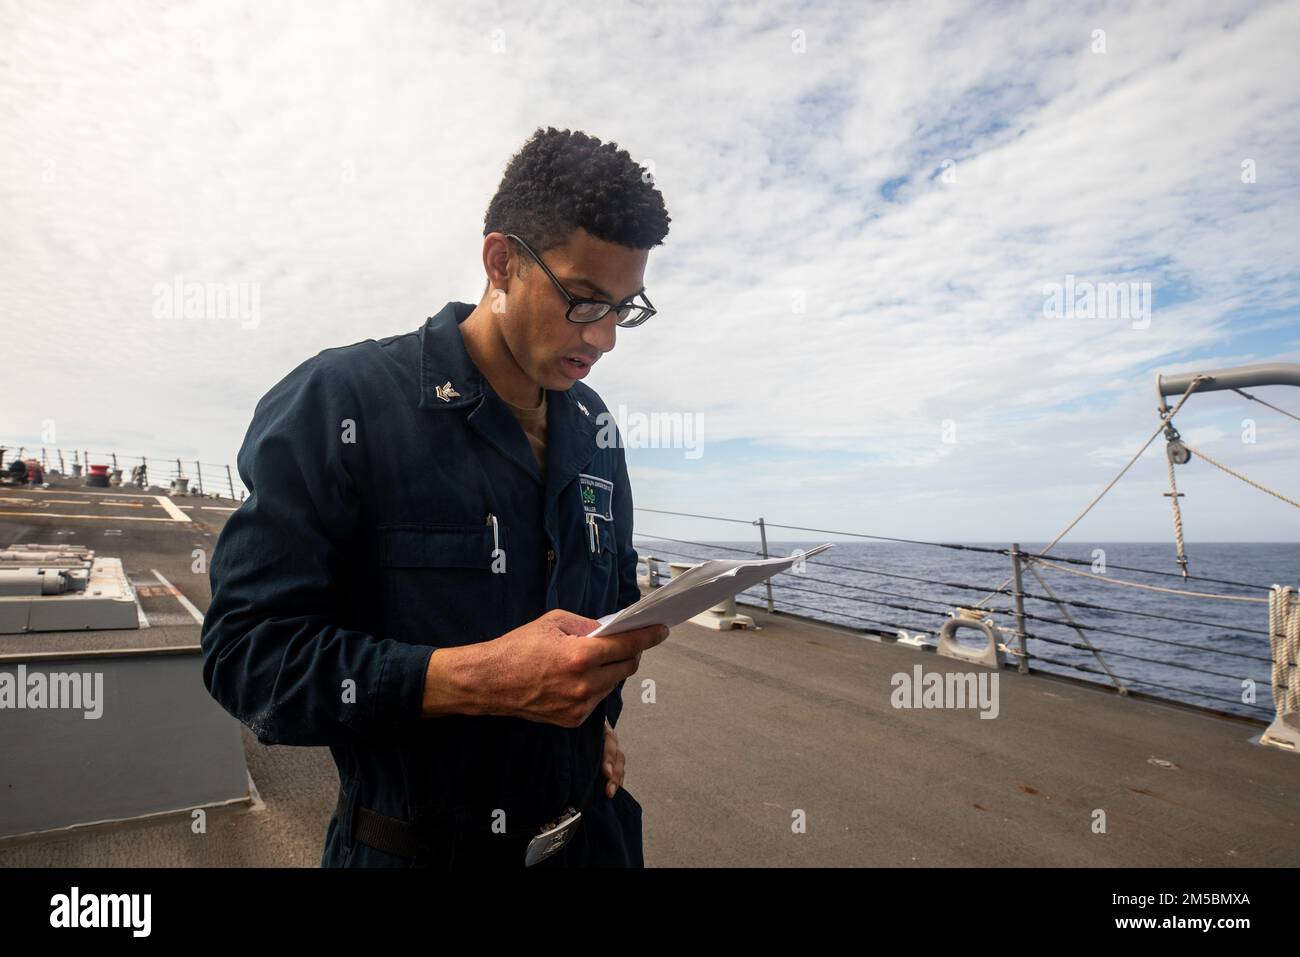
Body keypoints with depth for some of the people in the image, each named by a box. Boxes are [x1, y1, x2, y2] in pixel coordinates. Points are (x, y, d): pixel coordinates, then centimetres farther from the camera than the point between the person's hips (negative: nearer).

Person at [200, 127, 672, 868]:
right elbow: (248, 650, -20)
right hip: (413, 847, -4)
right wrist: (478, 680, -30)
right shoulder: (339, 404, -17)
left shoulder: (596, 429, 0)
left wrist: (598, 708, 0)